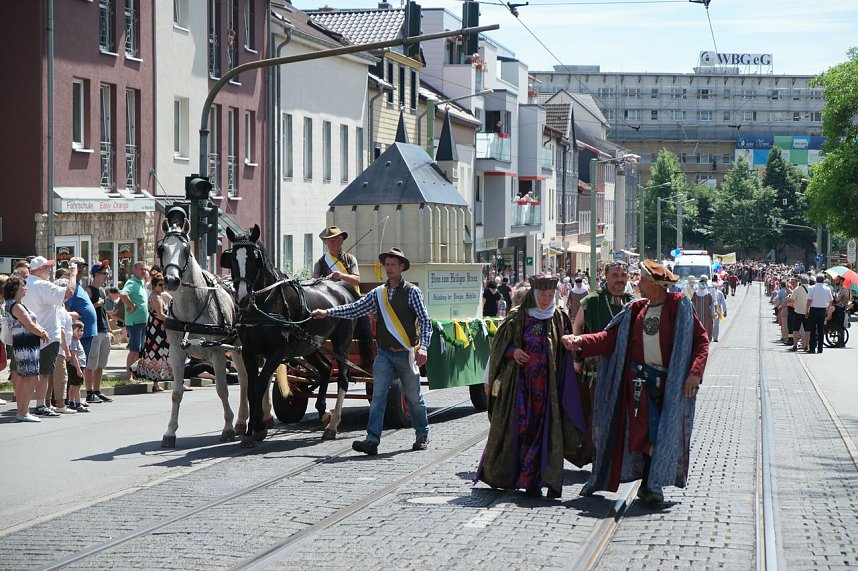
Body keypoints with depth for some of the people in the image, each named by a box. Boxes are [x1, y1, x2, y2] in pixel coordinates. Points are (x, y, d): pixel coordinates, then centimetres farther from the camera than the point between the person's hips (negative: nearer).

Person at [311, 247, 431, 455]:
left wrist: (423, 347, -21)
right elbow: (355, 309, 5)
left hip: (406, 354, -3)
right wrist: (328, 312, -5)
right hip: (384, 354, 3)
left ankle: (422, 436, 29)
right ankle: (372, 440, -15)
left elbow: (425, 321, -8)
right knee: (378, 396, -9)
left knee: (413, 398, 10)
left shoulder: (412, 291, -4)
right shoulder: (378, 293, 8)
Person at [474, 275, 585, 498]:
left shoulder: (560, 319, 7)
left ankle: (551, 480, -6)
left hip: (547, 384, 0)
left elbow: (567, 352, 6)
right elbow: (500, 343, 8)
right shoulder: (517, 317, 5)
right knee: (520, 427, 0)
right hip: (520, 382, 0)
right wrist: (512, 351, -9)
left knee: (546, 429, -6)